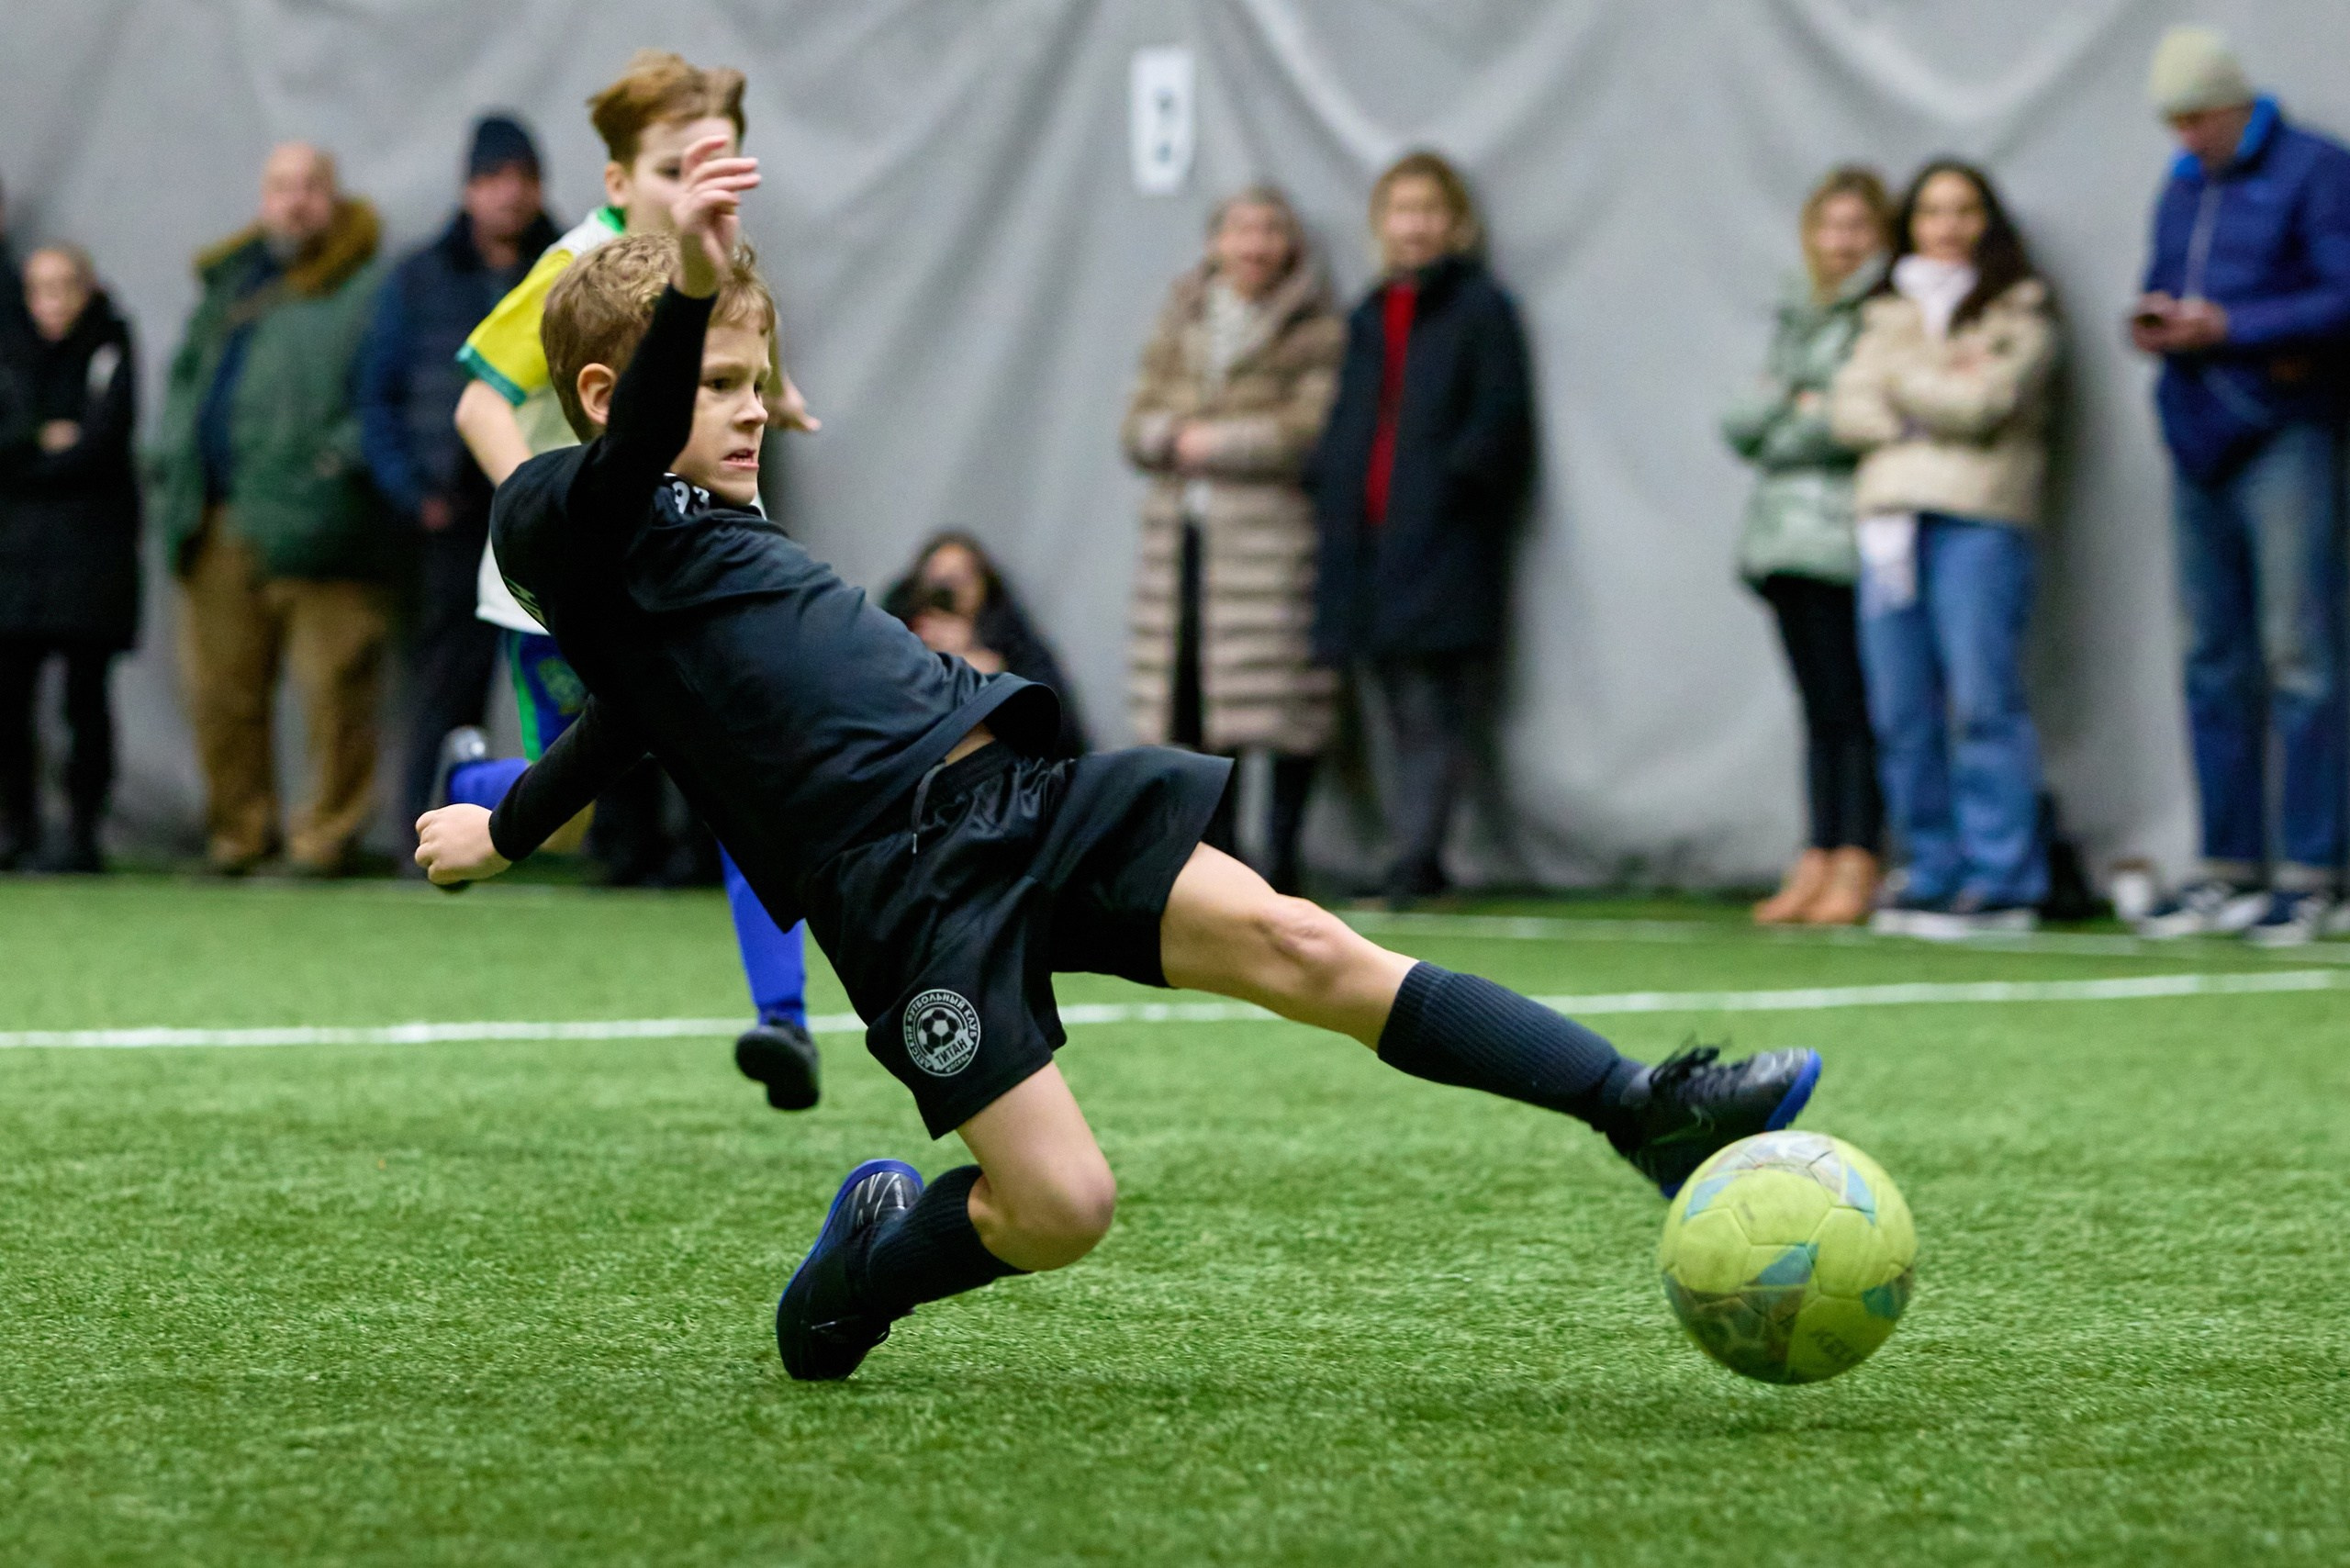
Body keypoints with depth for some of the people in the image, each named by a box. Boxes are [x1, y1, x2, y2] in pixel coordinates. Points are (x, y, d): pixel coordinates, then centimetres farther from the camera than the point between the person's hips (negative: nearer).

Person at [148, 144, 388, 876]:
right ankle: (238, 831, 17)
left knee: (334, 685, -7)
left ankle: (329, 831, 2)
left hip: (313, 516, -6)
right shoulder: (226, 285, 21)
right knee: (221, 687, 7)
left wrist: (348, 452, -19)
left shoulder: (368, 290, 0)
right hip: (220, 529, 6)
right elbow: (185, 373, 29)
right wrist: (170, 455, 16)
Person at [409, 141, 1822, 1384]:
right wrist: (693, 287, -44)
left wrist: (507, 831, 60)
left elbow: (626, 718, 42)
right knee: (1060, 1209, -14)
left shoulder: (702, 527, 26)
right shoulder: (560, 522, -1)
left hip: (1017, 795, 8)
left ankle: (1651, 1113, -12)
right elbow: (629, 454, -26)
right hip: (910, 898, -8)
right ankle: (854, 1277, 18)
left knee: (1302, 945, -9)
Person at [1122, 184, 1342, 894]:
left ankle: (1281, 853, -2)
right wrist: (1176, 437, -8)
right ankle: (1216, 847, 10)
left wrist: (1212, 442, -7)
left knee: (1284, 698, -9)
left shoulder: (1316, 332, 1)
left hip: (1273, 534, -5)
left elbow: (1309, 431, -9)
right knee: (1194, 694, 2)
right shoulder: (1180, 324, 17)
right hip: (1183, 532, 5)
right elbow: (1140, 424, 13)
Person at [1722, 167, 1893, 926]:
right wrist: (1798, 407, -2)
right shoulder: (1797, 316, 22)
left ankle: (1855, 865, -8)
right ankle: (1816, 863, 7)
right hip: (1785, 533, 7)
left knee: (1854, 707, -8)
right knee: (1819, 710, 7)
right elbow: (1741, 426, 17)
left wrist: (1789, 427, 1)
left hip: (1849, 538, -7)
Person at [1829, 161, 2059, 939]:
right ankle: (1934, 873, 7)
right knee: (1901, 712, 1)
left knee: (1982, 699, -11)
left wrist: (1903, 380, 6)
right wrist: (1934, 410, -4)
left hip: (1979, 517, -5)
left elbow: (1983, 401, -7)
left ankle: (2004, 881, -9)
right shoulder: (1889, 314, 22)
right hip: (1889, 515, 5)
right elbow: (1848, 408, 10)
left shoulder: (2020, 314, 7)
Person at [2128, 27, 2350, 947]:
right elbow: (2162, 284, 25)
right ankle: (2229, 868, 11)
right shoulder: (2183, 187, 20)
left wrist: (2227, 328, -16)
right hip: (2200, 444, 7)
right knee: (2214, 662, 6)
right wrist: (2153, 320, 1)